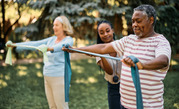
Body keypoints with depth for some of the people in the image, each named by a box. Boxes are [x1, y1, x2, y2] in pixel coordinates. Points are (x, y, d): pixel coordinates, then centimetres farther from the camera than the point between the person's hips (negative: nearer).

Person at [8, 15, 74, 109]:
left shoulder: (68, 40, -10)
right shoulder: (52, 39, 10)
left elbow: (62, 45, -34)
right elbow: (34, 44, 7)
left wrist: (50, 48, -55)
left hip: (59, 78, -7)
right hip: (48, 77, 7)